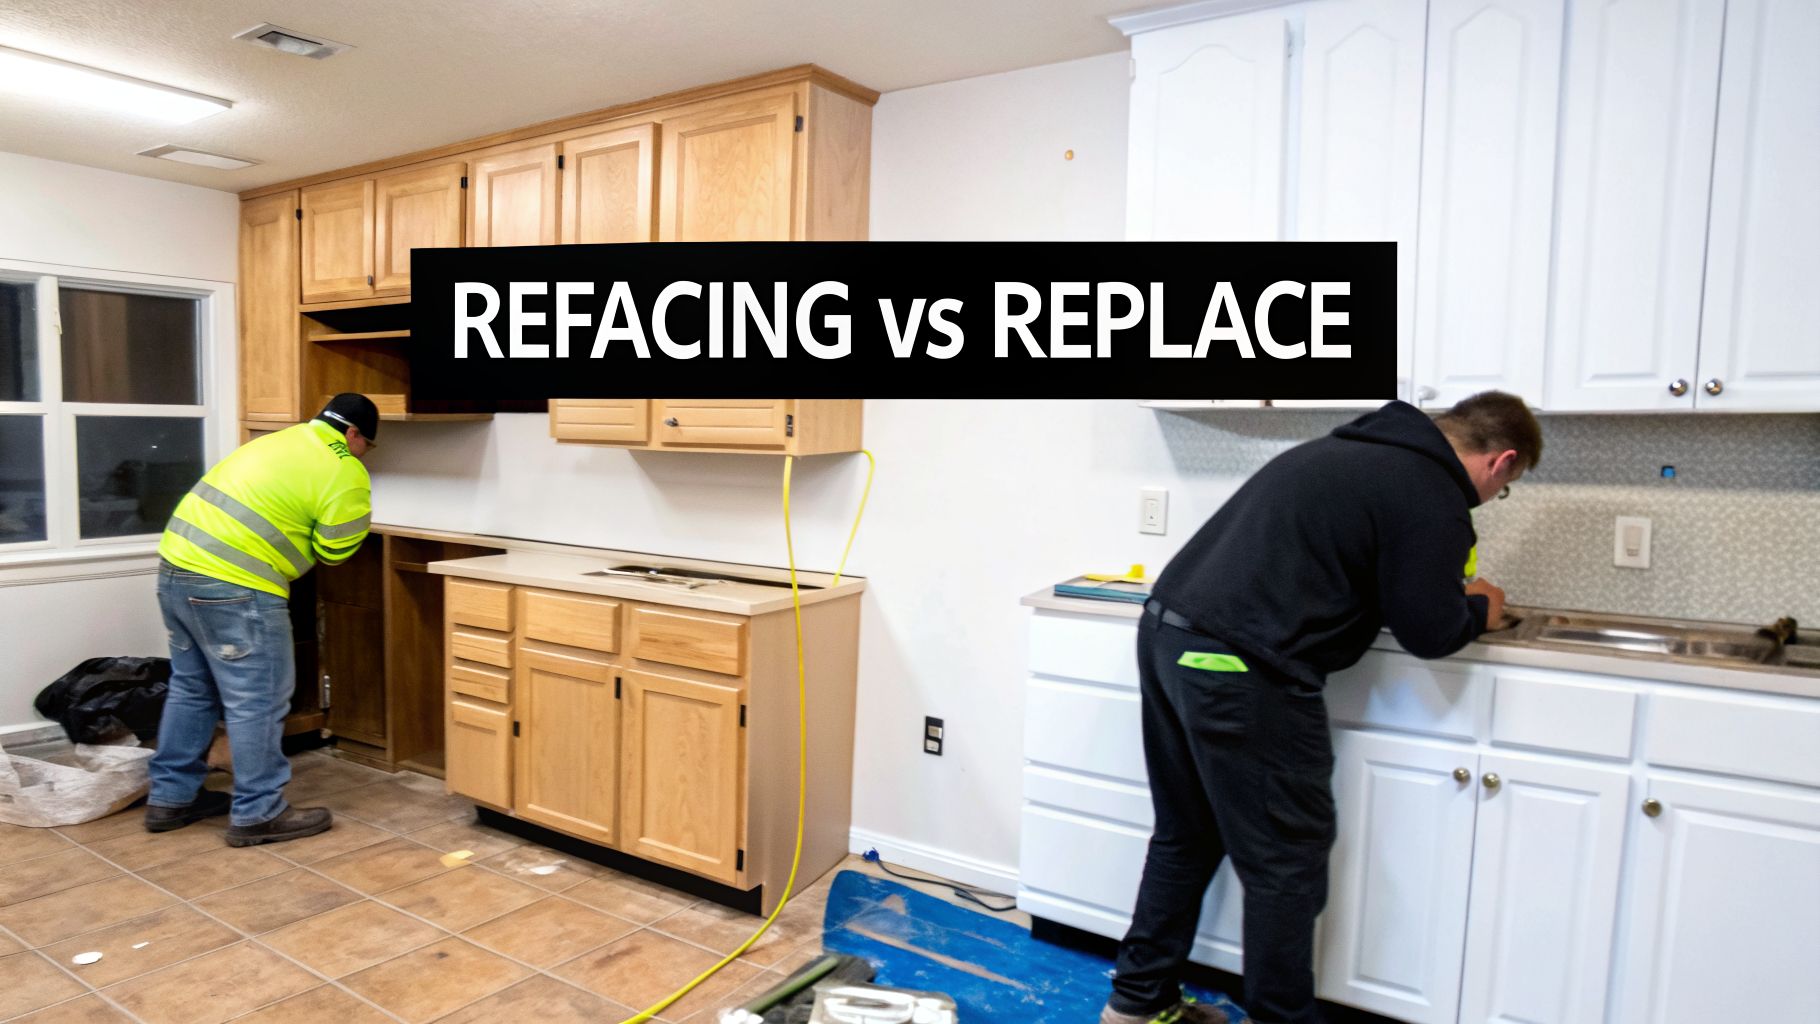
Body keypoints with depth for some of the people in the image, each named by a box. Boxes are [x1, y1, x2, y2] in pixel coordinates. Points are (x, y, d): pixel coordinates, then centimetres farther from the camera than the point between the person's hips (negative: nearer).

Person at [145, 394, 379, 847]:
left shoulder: (278, 440, 18)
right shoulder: (346, 474, -7)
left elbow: (263, 508, 20)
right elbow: (332, 553, -2)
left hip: (177, 565, 9)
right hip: (233, 588, -9)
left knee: (191, 688, 20)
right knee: (257, 702, 1)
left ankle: (171, 798, 31)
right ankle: (258, 814, 10)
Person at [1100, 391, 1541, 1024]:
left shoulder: (1351, 449, 21)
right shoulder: (1431, 495, -5)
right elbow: (1428, 632, -4)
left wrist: (1446, 595, 28)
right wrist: (1478, 610, 18)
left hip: (1166, 630, 10)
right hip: (1239, 670, -9)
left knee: (1186, 836, 21)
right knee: (1287, 861, 8)